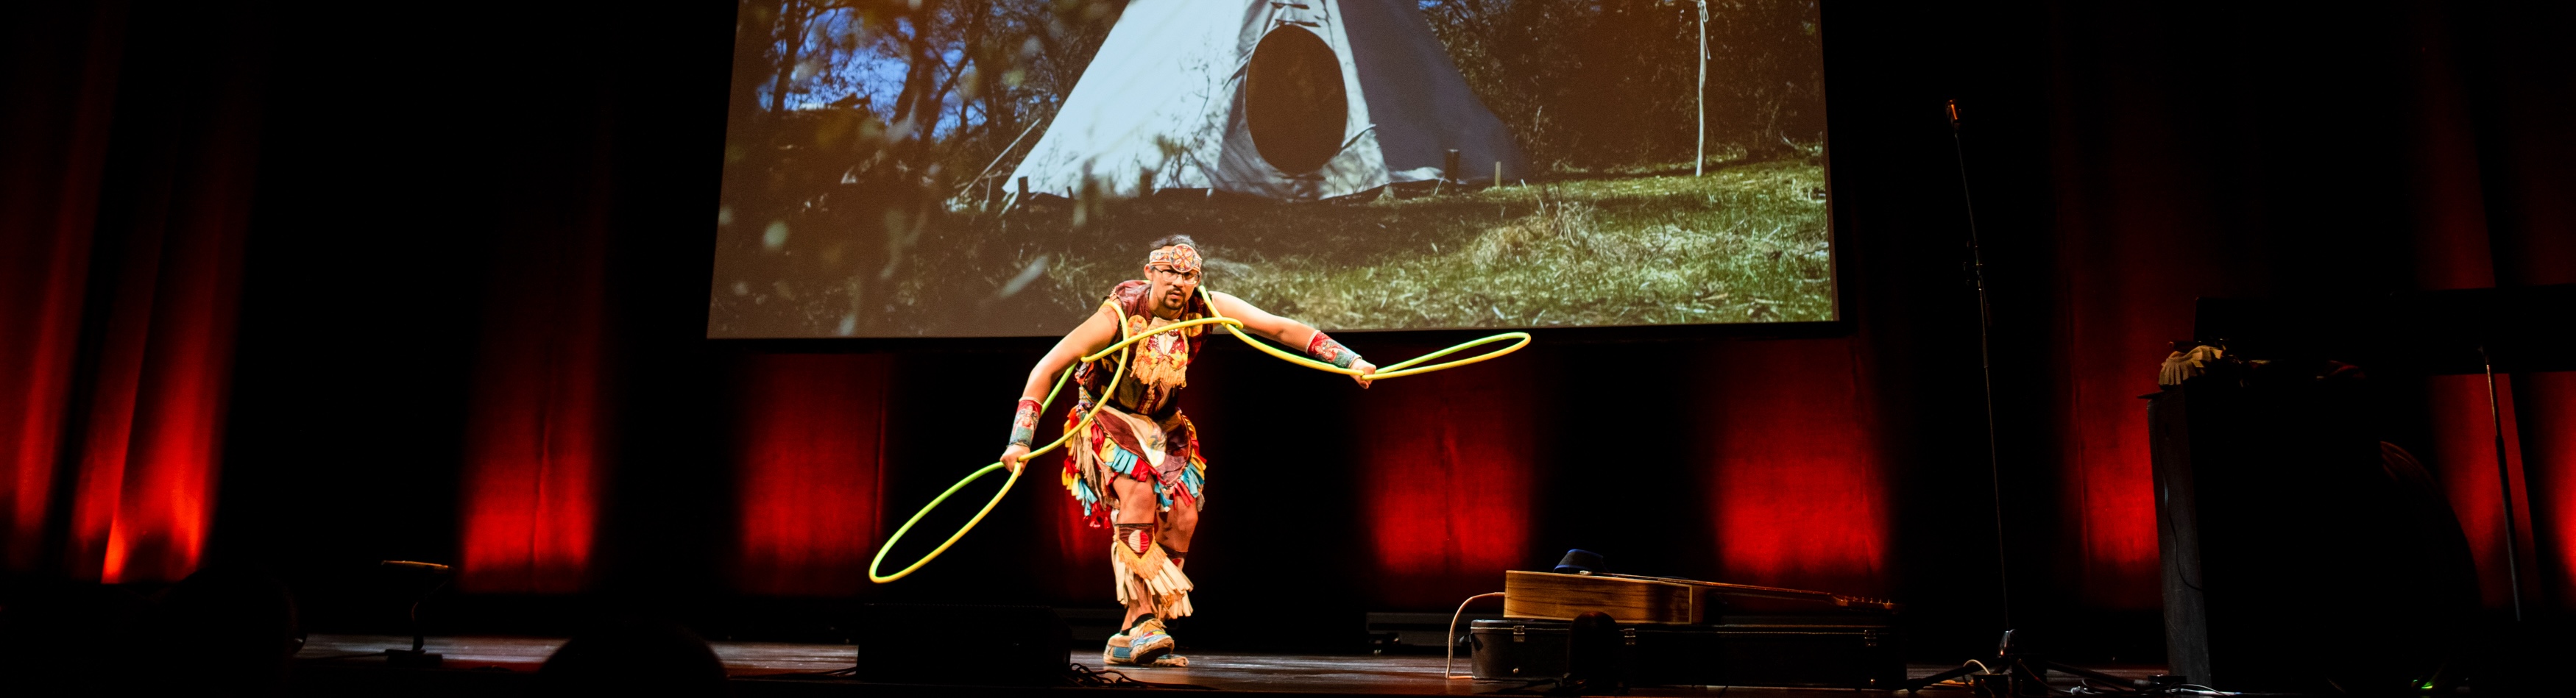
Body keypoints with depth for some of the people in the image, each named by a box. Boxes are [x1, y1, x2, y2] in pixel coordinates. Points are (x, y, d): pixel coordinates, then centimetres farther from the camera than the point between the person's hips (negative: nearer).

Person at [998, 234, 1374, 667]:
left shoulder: (1208, 308, -18)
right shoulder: (1119, 315, -28)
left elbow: (1280, 328, -20)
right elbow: (1046, 369, -28)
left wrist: (1351, 361, -27)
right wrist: (1020, 441, -34)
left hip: (1163, 423, 4)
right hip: (1108, 417, -4)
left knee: (1183, 517, -9)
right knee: (1140, 492, -29)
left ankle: (1131, 639, -1)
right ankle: (1141, 621, -23)